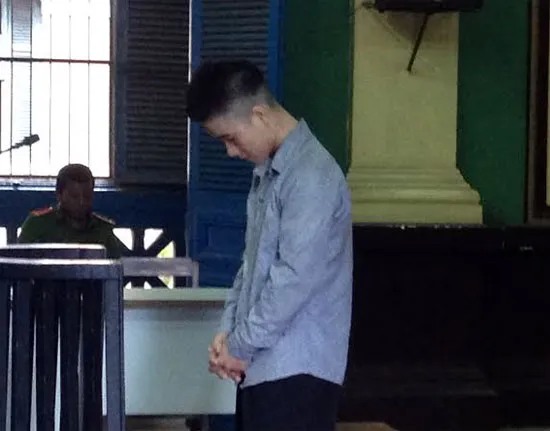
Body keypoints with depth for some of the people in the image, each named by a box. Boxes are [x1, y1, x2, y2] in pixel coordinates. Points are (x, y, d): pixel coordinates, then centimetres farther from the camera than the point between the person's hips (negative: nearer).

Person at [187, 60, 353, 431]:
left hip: (296, 369, -10)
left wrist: (240, 346, -11)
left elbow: (294, 279, -20)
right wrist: (229, 331, 6)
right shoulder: (268, 174, 15)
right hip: (264, 365, 10)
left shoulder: (311, 177, -16)